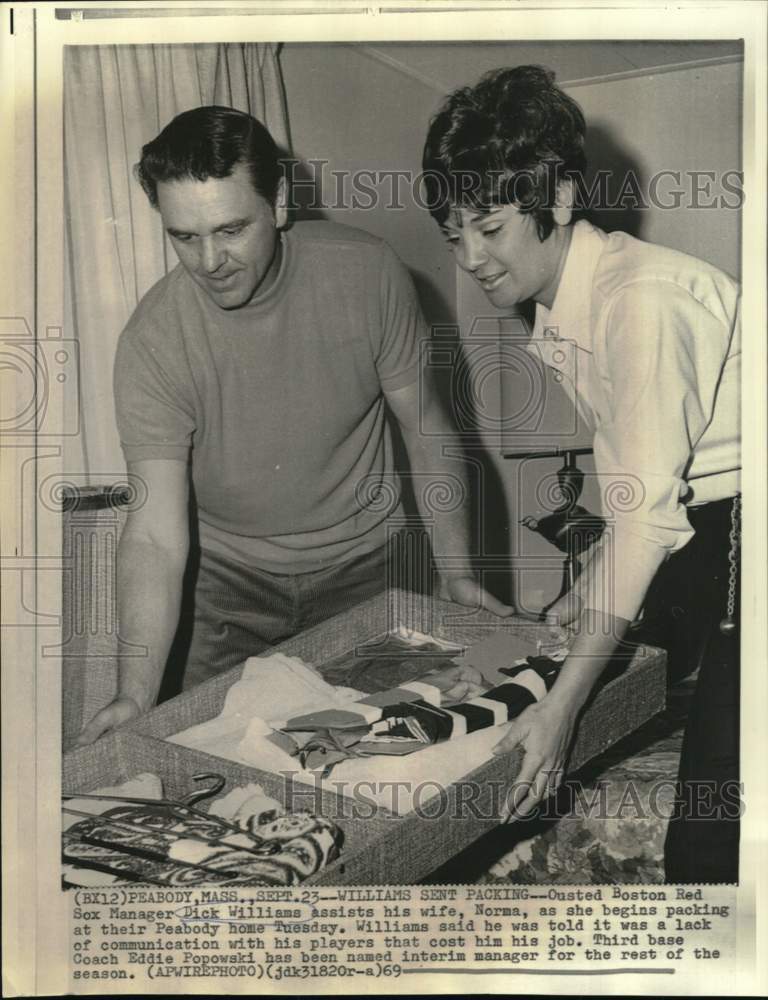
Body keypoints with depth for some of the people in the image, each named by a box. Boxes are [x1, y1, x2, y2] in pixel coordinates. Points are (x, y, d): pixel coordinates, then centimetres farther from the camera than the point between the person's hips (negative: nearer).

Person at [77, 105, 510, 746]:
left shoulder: (368, 274, -18)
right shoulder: (153, 339, -20)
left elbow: (425, 428, -6)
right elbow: (156, 533, -23)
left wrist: (458, 573, -10)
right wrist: (136, 697, -33)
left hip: (365, 567, 1)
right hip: (234, 582, 0)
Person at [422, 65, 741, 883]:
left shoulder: (640, 297, -21)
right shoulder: (556, 315, 8)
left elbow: (644, 511, -24)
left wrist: (563, 703, -23)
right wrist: (589, 593, 11)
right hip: (708, 534, 9)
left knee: (710, 835, -7)